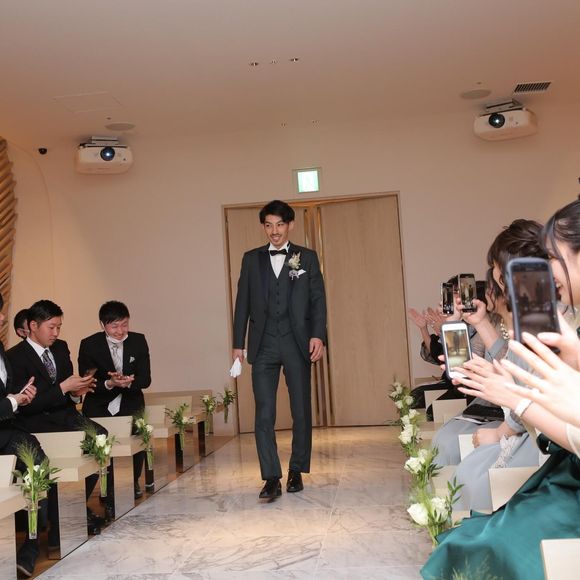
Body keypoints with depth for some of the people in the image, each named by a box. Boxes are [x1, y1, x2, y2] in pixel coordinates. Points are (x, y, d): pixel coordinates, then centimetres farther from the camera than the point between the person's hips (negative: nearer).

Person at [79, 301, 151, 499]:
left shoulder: (138, 341, -4)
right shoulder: (89, 345, -9)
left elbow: (145, 379, -6)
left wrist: (128, 382, -28)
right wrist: (109, 384, -30)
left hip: (130, 402, 1)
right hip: (99, 404, -1)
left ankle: (134, 481, 1)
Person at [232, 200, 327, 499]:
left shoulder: (307, 257, 8)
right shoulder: (252, 259, 12)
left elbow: (318, 299, 4)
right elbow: (243, 303, 10)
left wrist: (318, 335, -9)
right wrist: (238, 344, 4)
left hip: (297, 343, 0)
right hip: (263, 345, 1)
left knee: (302, 411, 5)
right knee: (264, 414, -5)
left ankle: (297, 472, 19)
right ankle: (272, 478, -3)